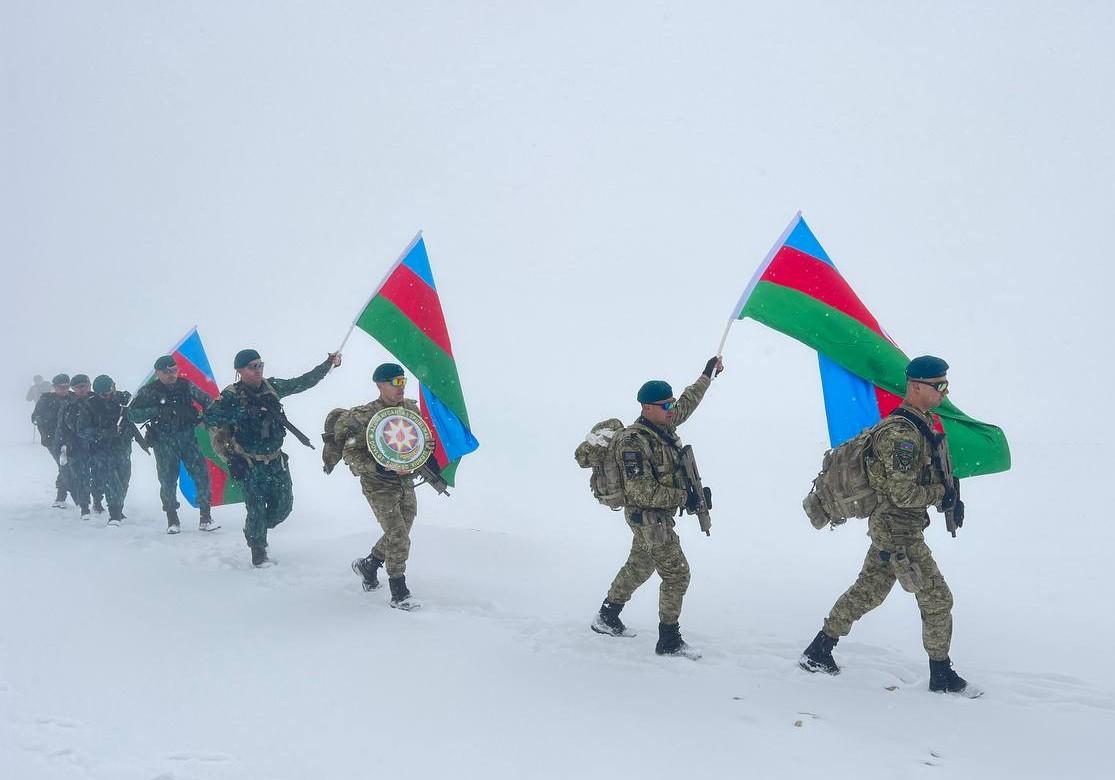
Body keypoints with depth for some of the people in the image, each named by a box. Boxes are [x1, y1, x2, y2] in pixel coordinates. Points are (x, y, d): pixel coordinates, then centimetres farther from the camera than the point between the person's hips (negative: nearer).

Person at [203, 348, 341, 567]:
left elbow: (302, 383, 12)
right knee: (256, 509, -4)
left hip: (276, 460, 5)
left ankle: (256, 532, 36)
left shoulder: (272, 387, 3)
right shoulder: (232, 395, -11)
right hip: (250, 465, -5)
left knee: (284, 505, 8)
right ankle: (258, 552, 18)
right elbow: (210, 417, -21)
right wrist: (243, 413, -28)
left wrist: (328, 364, 11)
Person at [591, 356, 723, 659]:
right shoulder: (633, 442, -25)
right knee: (677, 574, -7)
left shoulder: (664, 425, 2)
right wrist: (683, 496, -24)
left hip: (658, 515, 10)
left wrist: (707, 374, 29)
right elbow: (641, 491, -27)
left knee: (639, 567, 22)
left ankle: (606, 618, 37)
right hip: (649, 517, -10)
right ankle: (669, 641, 1)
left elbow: (687, 403, 22)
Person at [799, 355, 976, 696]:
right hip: (899, 532, -10)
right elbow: (904, 493, -25)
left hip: (889, 528, 10)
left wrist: (951, 498, 6)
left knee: (867, 592, 16)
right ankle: (942, 675, 13)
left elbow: (929, 474, 21)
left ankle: (818, 652, 24)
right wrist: (942, 494, -11)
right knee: (937, 599, 0)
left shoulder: (925, 424, 9)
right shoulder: (902, 433, -24)